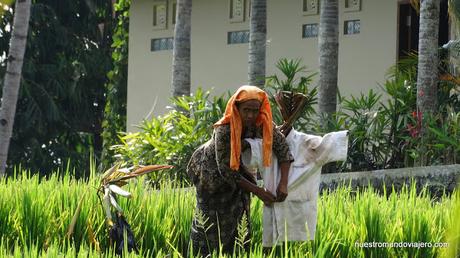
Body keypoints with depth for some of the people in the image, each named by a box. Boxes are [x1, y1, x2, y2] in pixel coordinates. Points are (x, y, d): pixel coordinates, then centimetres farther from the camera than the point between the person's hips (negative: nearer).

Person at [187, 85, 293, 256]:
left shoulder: (262, 123, -26)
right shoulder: (224, 131, -38)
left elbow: (282, 148, -20)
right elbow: (226, 171, -31)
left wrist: (283, 184, -33)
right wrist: (257, 191, -29)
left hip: (235, 166, 5)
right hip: (208, 169, -5)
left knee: (237, 216, 5)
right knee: (210, 217, -2)